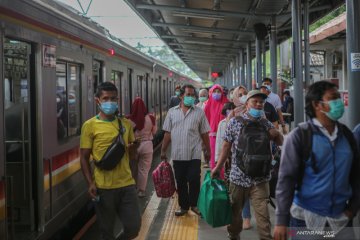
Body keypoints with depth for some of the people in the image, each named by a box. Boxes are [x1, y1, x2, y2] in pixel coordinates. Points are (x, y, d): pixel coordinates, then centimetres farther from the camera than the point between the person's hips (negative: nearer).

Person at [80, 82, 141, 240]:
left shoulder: (126, 123, 6)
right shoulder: (90, 125, -5)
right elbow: (84, 158, -3)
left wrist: (130, 147, -2)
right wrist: (90, 183, -12)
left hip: (126, 183, 3)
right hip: (103, 187, -3)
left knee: (134, 227, 4)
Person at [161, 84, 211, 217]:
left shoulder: (199, 112, 2)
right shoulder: (172, 112, 5)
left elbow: (204, 133, 5)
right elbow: (168, 133, 7)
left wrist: (208, 150, 5)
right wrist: (163, 150, 6)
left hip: (194, 154, -2)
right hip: (177, 154, 2)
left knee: (194, 180, -5)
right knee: (180, 182, 10)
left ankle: (194, 204, 14)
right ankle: (183, 206, 24)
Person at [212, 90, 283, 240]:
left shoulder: (266, 124, 5)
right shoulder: (235, 122, -2)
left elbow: (280, 143, 15)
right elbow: (227, 145, 3)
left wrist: (276, 134, -8)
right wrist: (218, 167, 2)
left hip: (260, 178, 1)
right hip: (238, 176, 0)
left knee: (262, 214, -5)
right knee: (235, 211, 15)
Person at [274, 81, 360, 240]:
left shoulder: (347, 134, 5)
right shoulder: (299, 136, -10)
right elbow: (286, 178, -12)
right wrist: (282, 220, -15)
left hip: (341, 219, 4)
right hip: (307, 219, -4)